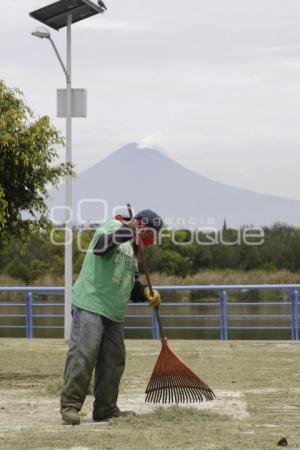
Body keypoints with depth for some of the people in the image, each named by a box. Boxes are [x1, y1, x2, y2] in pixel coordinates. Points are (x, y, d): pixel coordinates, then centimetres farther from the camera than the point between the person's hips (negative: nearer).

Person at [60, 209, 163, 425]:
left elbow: (131, 285, 24)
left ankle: (106, 409, 15)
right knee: (83, 355, -13)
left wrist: (146, 292, 2)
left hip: (114, 313, 9)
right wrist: (129, 231, -39)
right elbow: (100, 244, -26)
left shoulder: (132, 251, 23)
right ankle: (70, 405, -10)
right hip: (90, 306, -9)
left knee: (114, 361, 8)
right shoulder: (113, 227, -3)